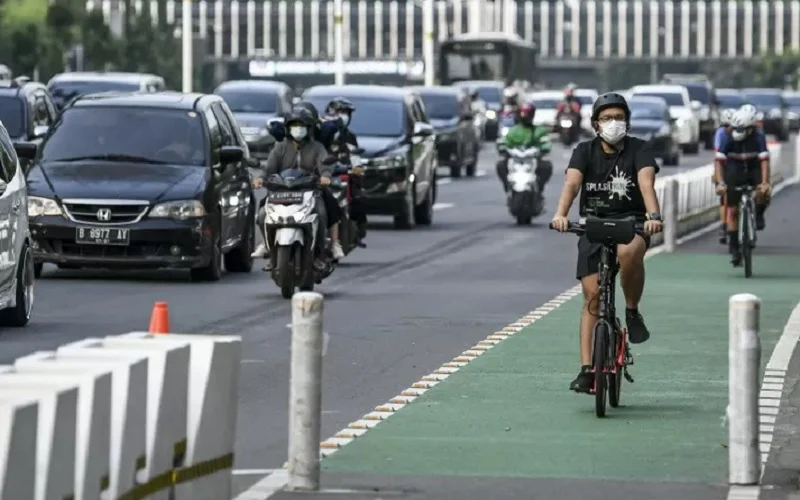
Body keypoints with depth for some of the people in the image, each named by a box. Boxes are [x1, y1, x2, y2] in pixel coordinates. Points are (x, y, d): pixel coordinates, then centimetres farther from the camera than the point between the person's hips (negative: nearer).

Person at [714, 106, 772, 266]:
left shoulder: (758, 138, -22)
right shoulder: (729, 139, -20)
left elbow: (764, 160, -28)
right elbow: (719, 161, -21)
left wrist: (765, 183, -40)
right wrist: (720, 182, -33)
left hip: (754, 171, -1)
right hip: (735, 173, 1)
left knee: (763, 193, -31)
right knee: (732, 210, -6)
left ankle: (758, 215, 1)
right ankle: (734, 248, 2)